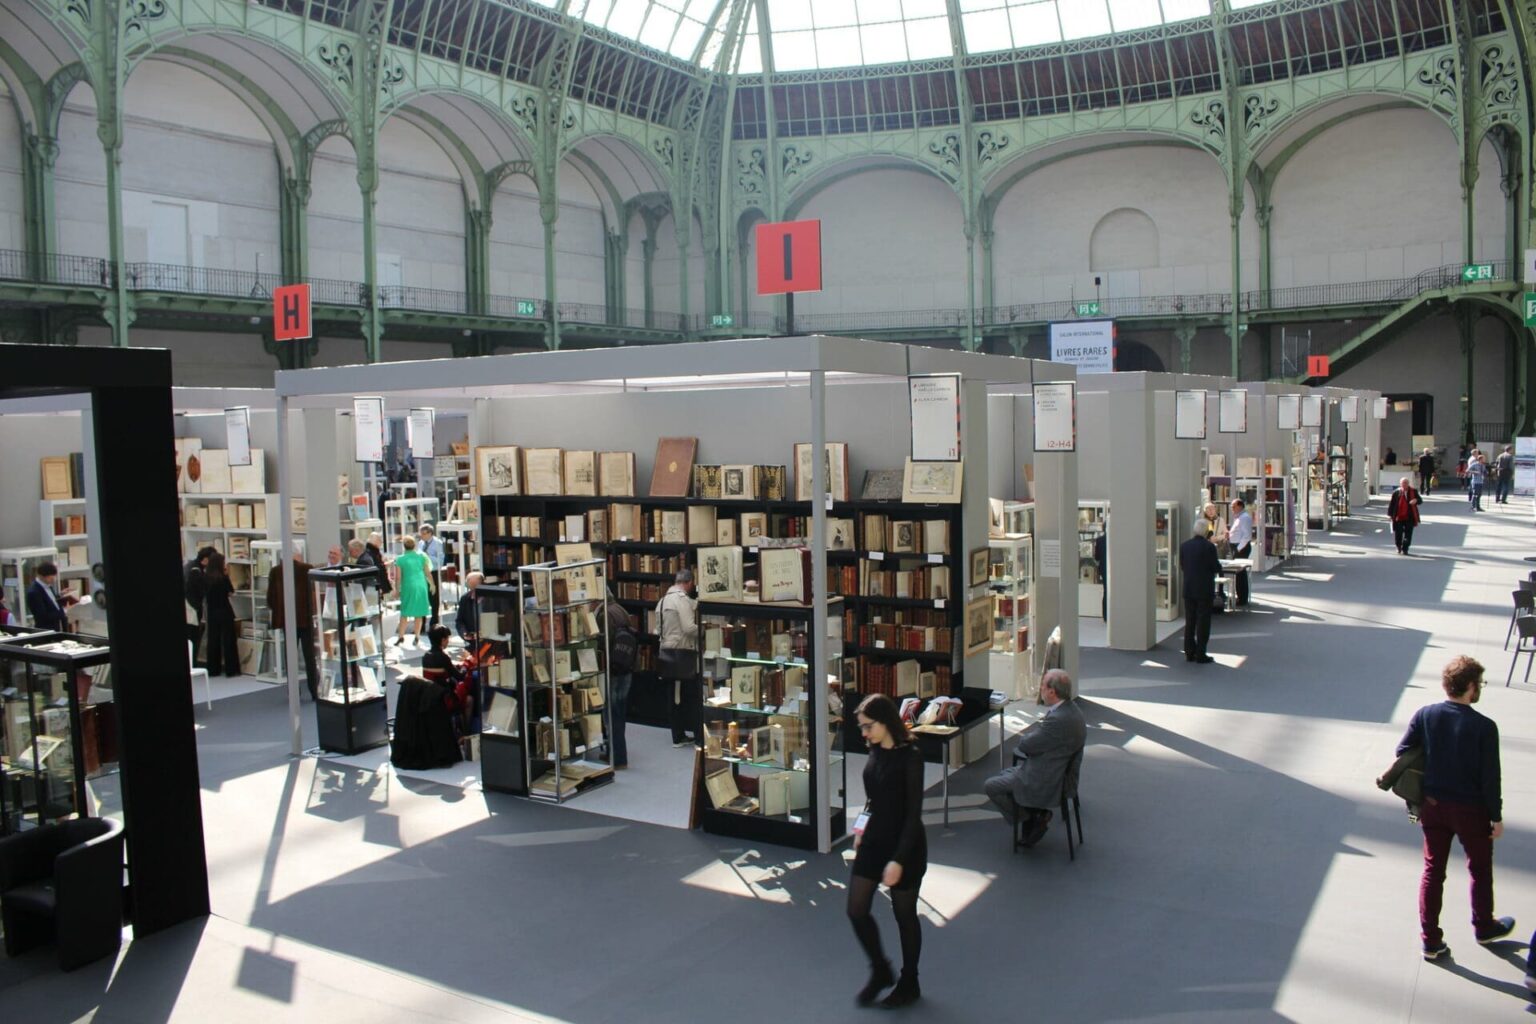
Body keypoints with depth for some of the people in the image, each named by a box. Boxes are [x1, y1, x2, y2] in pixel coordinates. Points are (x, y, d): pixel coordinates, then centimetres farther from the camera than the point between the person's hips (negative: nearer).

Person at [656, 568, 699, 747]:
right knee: (694, 695, -1)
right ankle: (699, 735, 2)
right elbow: (689, 628, -21)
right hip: (682, 653, -8)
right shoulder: (683, 599, -15)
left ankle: (678, 736, 16)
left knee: (677, 696, 12)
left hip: (667, 652, 8)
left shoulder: (663, 600, 13)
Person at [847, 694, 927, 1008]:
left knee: (904, 915, 10)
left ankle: (909, 984, 29)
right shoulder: (875, 751, 1)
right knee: (856, 910, 7)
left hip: (904, 845, -7)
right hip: (873, 841, 7)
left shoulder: (910, 757, -20)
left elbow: (914, 813, -20)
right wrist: (862, 830, 9)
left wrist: (898, 860, -22)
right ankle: (880, 971, 30)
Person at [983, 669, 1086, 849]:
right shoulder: (1071, 708, -1)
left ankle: (1030, 819, 10)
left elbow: (1026, 745, -22)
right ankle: (1036, 814, 20)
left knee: (990, 786, 1)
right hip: (1054, 772, 10)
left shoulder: (1058, 719, -33)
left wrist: (1025, 736, -2)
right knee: (1003, 775, 25)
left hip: (1042, 782, -10)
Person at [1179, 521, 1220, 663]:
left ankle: (1189, 653, 16)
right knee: (1203, 623, 2)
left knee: (1189, 622, 12)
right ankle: (1200, 655, 3)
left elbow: (1182, 567, 6)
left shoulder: (1184, 546, 0)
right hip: (1204, 590, -5)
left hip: (1188, 589, 5)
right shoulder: (1209, 546, -15)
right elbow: (1217, 568, -11)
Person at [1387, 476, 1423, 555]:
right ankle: (1399, 548, 28)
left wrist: (1416, 500, -23)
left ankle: (1404, 549, 4)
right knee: (1398, 534, 7)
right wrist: (1390, 514, 0)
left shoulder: (1413, 492, 3)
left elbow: (1420, 500, 2)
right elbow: (1391, 503, 3)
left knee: (1408, 534, -3)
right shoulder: (1396, 492, 1)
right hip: (1398, 517, 0)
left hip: (1409, 517, 0)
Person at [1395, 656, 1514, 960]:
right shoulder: (1484, 727, -21)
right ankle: (1484, 928, 41)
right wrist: (1497, 816, -3)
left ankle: (1430, 940, 18)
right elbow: (1490, 777, -15)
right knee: (1480, 870, 21)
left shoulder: (1424, 715, -10)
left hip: (1433, 806, 3)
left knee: (1432, 870, 13)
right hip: (1470, 810, -3)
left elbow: (1402, 753, -4)